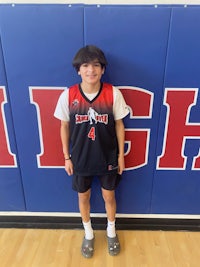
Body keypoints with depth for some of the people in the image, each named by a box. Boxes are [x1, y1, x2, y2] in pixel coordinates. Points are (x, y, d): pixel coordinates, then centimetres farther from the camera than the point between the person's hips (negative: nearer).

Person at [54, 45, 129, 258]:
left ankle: (111, 231, 50)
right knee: (83, 196, 20)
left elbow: (119, 125, -4)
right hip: (80, 158, 1)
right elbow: (64, 127, -2)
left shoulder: (113, 93, -15)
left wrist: (121, 155, 0)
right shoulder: (68, 95, -14)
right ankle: (88, 233, 49)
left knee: (109, 196, 19)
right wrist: (67, 157, 1)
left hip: (108, 158, 0)